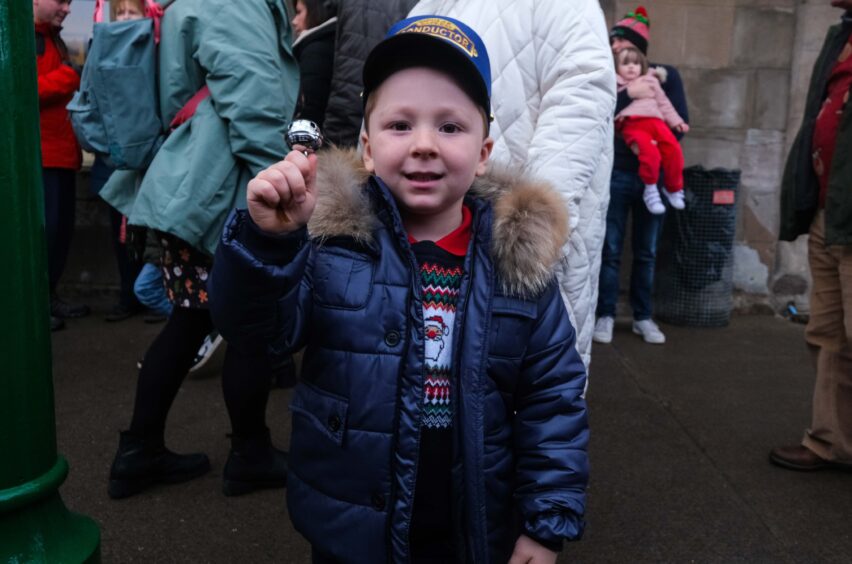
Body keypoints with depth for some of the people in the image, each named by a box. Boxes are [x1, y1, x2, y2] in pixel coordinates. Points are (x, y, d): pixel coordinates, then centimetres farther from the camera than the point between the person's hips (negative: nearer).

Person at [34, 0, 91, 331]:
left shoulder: (52, 39, 21)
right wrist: (67, 78, -16)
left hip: (61, 151, 9)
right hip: (37, 154, -9)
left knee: (63, 226, 9)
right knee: (44, 227, -8)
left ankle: (48, 296, 19)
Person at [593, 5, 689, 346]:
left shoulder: (666, 75, 8)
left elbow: (680, 120, 0)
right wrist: (628, 94, -19)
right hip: (616, 173, -1)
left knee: (647, 252, 6)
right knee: (610, 250, -2)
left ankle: (643, 317, 15)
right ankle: (605, 315, 6)